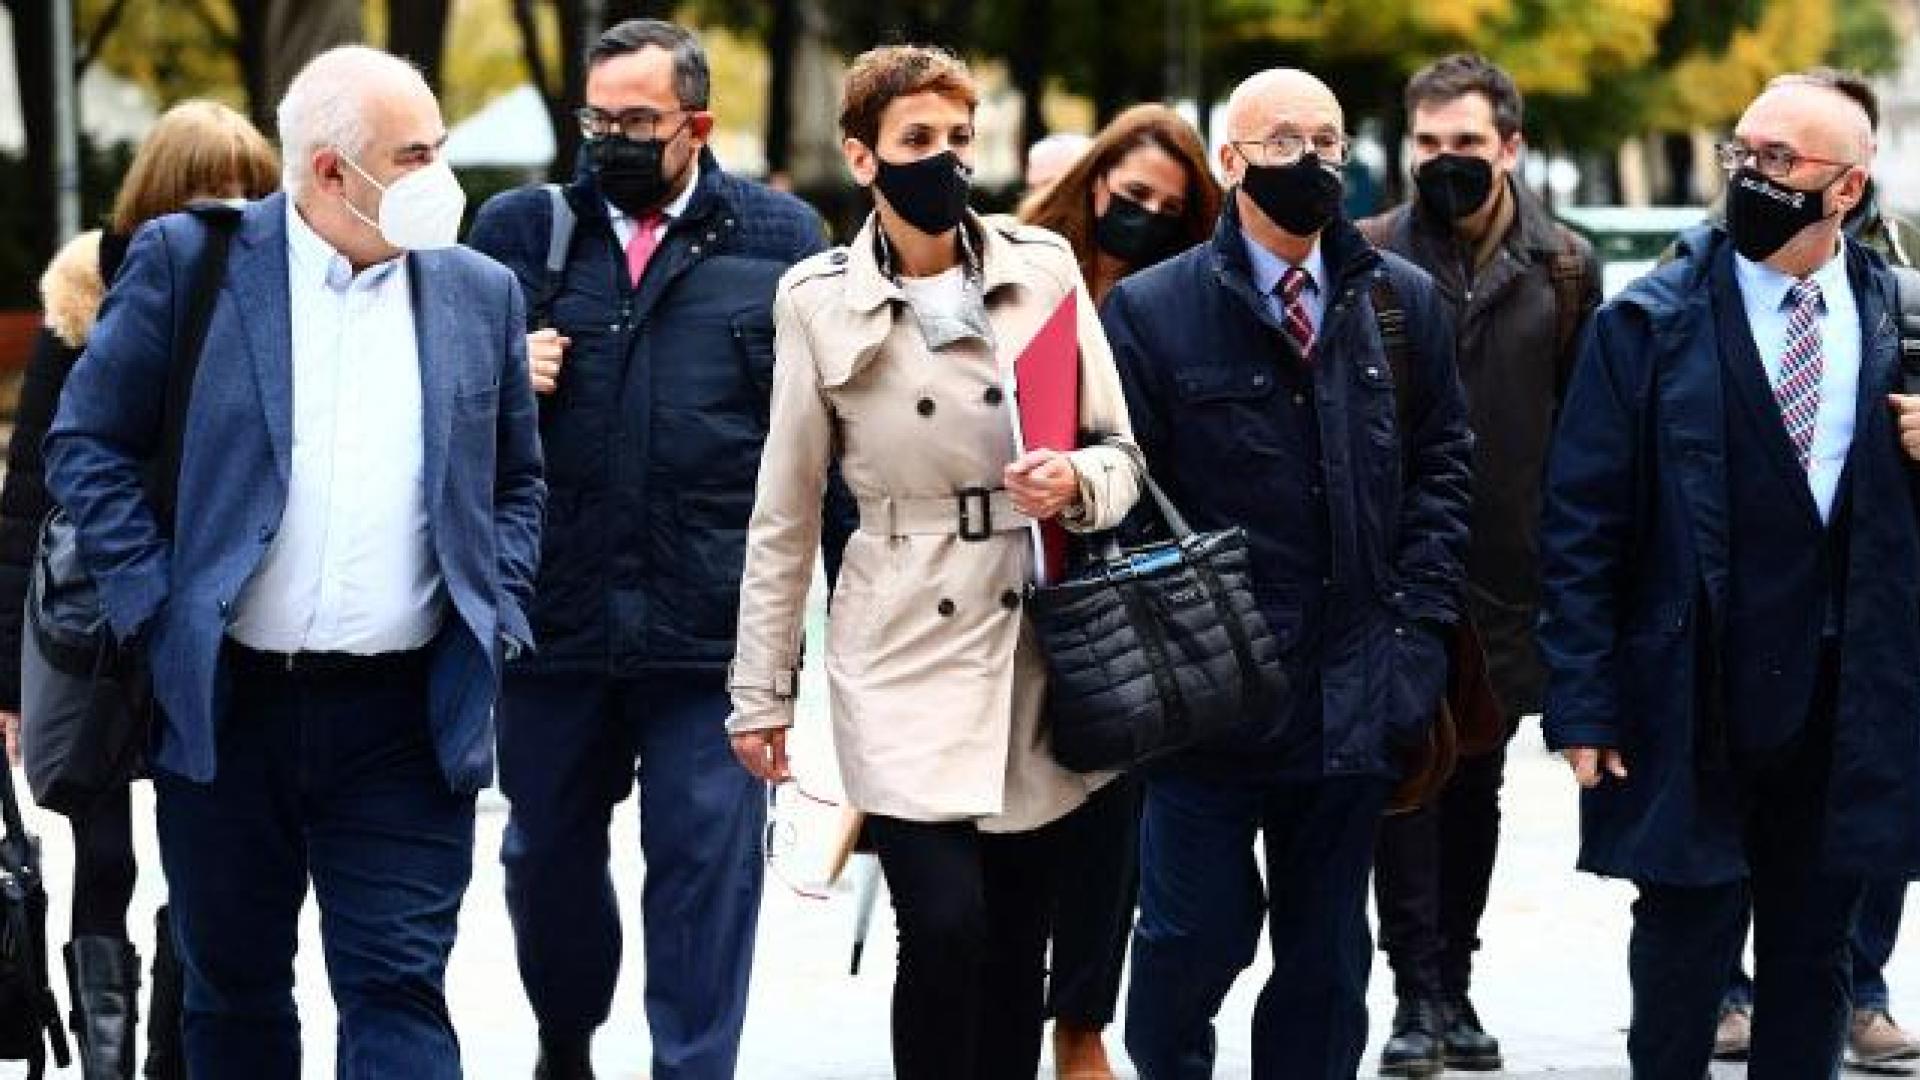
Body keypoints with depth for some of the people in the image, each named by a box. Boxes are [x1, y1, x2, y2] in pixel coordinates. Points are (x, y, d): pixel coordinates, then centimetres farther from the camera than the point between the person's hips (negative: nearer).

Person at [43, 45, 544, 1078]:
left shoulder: (481, 295, 8)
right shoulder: (187, 261, -1)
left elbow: (517, 482, 17)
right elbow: (86, 441, 1)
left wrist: (492, 618, 3)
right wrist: (149, 602, -8)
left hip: (406, 719, 1)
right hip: (223, 703, -1)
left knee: (399, 992, -4)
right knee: (233, 991, 11)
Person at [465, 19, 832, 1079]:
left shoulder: (779, 236, 4)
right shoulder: (519, 227, 8)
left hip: (716, 623, -2)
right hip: (553, 619, 2)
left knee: (708, 862, -3)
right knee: (549, 854, 15)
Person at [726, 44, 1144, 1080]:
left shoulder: (1043, 267, 4)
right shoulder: (820, 301, 0)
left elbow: (1121, 452, 9)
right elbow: (784, 514, 5)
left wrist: (1077, 480, -14)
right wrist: (761, 691, 6)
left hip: (1039, 648, 3)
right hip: (905, 663, -2)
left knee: (1017, 947, 6)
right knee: (944, 930, -17)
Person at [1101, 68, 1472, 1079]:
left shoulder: (1404, 302, 8)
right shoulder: (1150, 309, -3)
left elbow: (1441, 464, 11)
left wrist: (1417, 623, 2)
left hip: (1353, 690, 3)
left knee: (1326, 956, 10)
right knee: (1195, 934, 0)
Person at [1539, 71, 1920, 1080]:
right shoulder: (1649, 326, -3)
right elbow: (1581, 528, -5)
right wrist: (1584, 704, -10)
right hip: (1692, 705, -3)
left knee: (1812, 958, 11)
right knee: (1685, 950, 3)